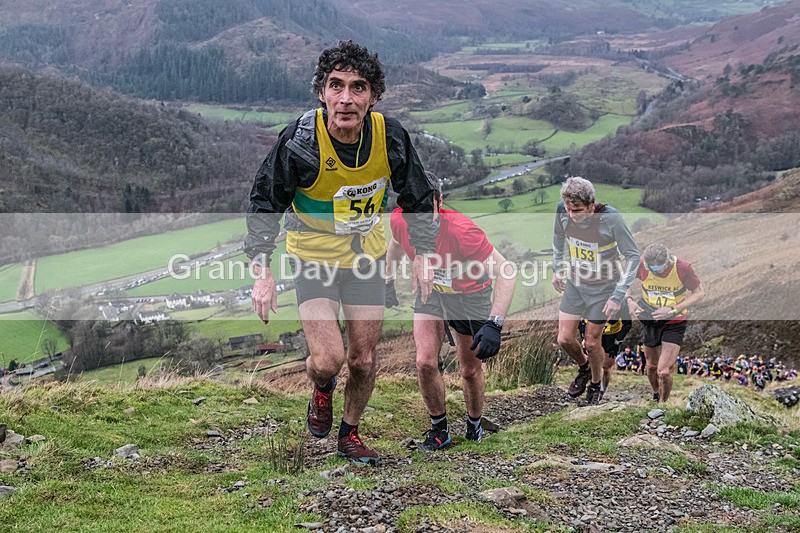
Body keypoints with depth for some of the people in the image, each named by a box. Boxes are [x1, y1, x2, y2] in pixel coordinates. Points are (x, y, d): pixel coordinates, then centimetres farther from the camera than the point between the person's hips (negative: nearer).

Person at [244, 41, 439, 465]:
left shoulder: (391, 137, -17)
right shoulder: (300, 141, -25)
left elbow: (418, 197, 1)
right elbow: (264, 204, -12)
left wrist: (423, 255, -2)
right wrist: (261, 273, -16)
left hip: (366, 256, 3)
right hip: (313, 258, -3)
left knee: (363, 361, 8)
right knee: (328, 359, -16)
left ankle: (349, 434, 34)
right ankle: (322, 391, 22)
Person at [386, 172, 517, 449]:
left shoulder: (461, 230, -39)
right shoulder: (399, 221, -24)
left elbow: (506, 271, -39)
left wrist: (494, 323, -49)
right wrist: (388, 280, 16)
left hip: (470, 295, -3)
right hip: (431, 292, 3)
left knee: (470, 370, 8)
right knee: (425, 363, -11)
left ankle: (474, 424, 37)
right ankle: (439, 429, 11)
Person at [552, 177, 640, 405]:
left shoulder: (610, 218, -29)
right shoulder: (563, 210, -17)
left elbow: (633, 256, -18)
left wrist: (618, 296, -19)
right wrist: (557, 270, 13)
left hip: (603, 286, -4)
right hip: (575, 282, 4)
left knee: (591, 342, 4)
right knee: (565, 339, 4)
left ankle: (596, 383, 35)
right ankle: (584, 367, 38)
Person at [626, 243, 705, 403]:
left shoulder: (682, 267, -24)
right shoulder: (641, 265, -19)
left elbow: (699, 293, -12)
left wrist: (673, 310, -22)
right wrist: (629, 300, -18)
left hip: (674, 323, -3)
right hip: (650, 320, 3)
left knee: (664, 372, -13)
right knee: (652, 366, 19)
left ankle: (663, 402, 14)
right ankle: (655, 395, 49)